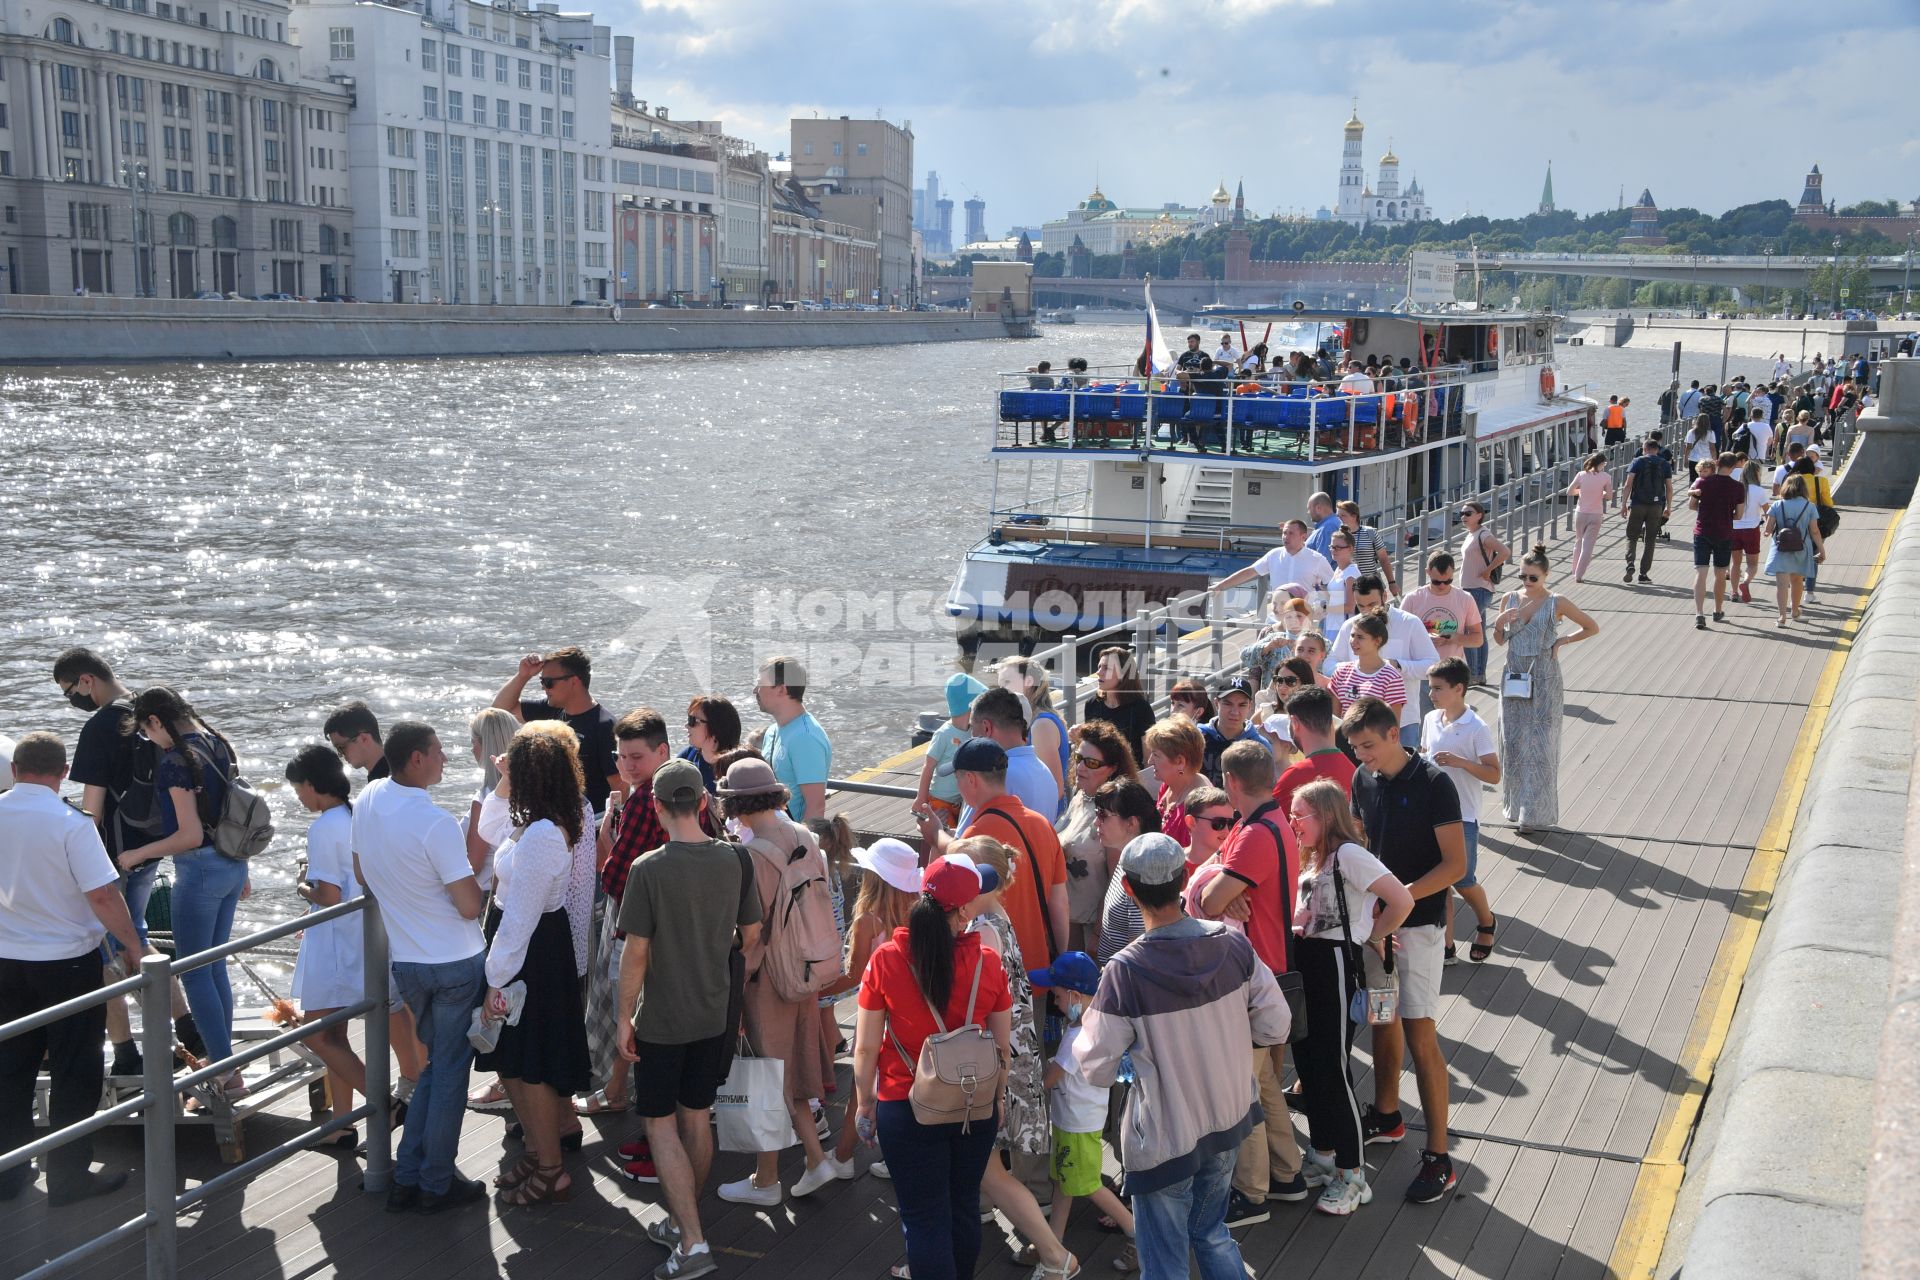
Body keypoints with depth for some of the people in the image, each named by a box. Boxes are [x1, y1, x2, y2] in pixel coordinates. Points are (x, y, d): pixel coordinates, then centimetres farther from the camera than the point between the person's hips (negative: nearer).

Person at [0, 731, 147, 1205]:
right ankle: (68, 1176, 12)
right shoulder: (71, 823, -18)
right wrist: (134, 947, -9)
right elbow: (103, 895, -20)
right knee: (74, 1073, 7)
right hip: (66, 963, -5)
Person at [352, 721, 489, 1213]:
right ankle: (437, 1184, 14)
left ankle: (407, 1179, 20)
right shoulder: (435, 823, -24)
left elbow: (362, 874, 13)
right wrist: (475, 881, -1)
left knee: (431, 1067, 20)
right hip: (455, 961, -7)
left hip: (405, 961, 7)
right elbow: (469, 906, -21)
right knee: (450, 1071, 6)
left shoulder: (367, 800, -2)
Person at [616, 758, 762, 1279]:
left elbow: (636, 952, -17)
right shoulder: (735, 860, -5)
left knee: (661, 1124, 4)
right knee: (697, 1116, 17)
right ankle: (684, 1224, 31)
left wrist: (625, 1016, -6)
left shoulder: (648, 870, -19)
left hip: (662, 1021, -5)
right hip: (715, 1016, 5)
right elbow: (750, 935, 3)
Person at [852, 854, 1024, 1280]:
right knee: (964, 1208, 21)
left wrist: (864, 1103, 5)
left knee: (925, 1219, 8)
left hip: (906, 1111, -2)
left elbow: (866, 1047, -10)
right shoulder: (988, 963, -11)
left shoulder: (886, 960, -15)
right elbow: (1003, 1046, -1)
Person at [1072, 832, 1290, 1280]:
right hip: (1228, 1124, 5)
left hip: (1164, 1142, -5)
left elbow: (1097, 1071, -16)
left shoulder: (1124, 973, -25)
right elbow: (1275, 1027, -3)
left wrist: (1085, 1024, 2)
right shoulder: (1234, 946, -13)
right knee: (1212, 1234, 27)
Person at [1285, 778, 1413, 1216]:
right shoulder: (1310, 859, 12)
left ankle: (1352, 1174, 8)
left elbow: (1402, 901, -22)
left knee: (1332, 1068, -4)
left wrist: (1373, 936, -8)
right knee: (1307, 1062, 15)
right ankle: (1321, 1155, 31)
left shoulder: (1348, 854, -16)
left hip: (1335, 965, -9)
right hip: (1304, 964, 9)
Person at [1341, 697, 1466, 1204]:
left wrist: (1402, 894, -25)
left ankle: (1438, 1157, -2)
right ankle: (1386, 1115, 38)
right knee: (1382, 1019, 19)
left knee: (1420, 1036, -8)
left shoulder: (1433, 783, -16)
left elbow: (1456, 863, -17)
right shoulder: (1364, 779, 3)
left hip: (1417, 924, -6)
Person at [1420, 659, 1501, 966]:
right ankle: (1446, 946, 16)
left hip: (1462, 817, -5)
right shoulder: (1431, 720, 4)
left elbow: (1494, 775, -15)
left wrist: (1459, 761, -28)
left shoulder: (1477, 728, -14)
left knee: (1463, 882, 5)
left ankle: (1486, 922, 34)